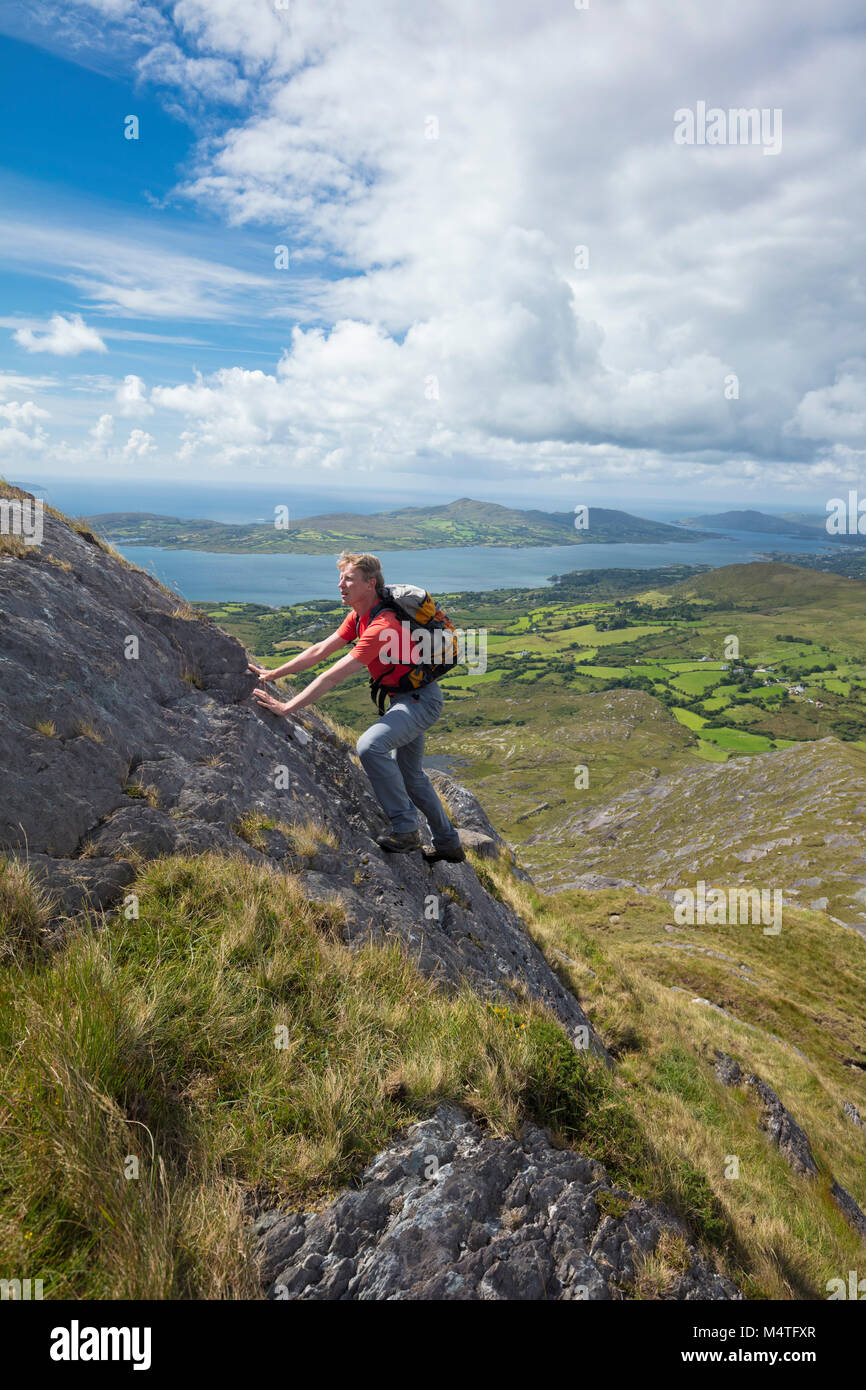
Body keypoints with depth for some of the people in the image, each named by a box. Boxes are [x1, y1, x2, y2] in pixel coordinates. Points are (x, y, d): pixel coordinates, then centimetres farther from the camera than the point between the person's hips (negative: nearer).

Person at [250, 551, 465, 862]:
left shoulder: (382, 626, -29)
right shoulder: (358, 616, 2)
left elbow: (333, 676, -31)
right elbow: (319, 650, 6)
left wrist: (286, 707, -30)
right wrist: (273, 674, 3)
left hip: (422, 699, -10)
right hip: (407, 697, 10)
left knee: (370, 745, -30)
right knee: (410, 774, 20)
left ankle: (405, 829, -18)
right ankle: (448, 843, 34)